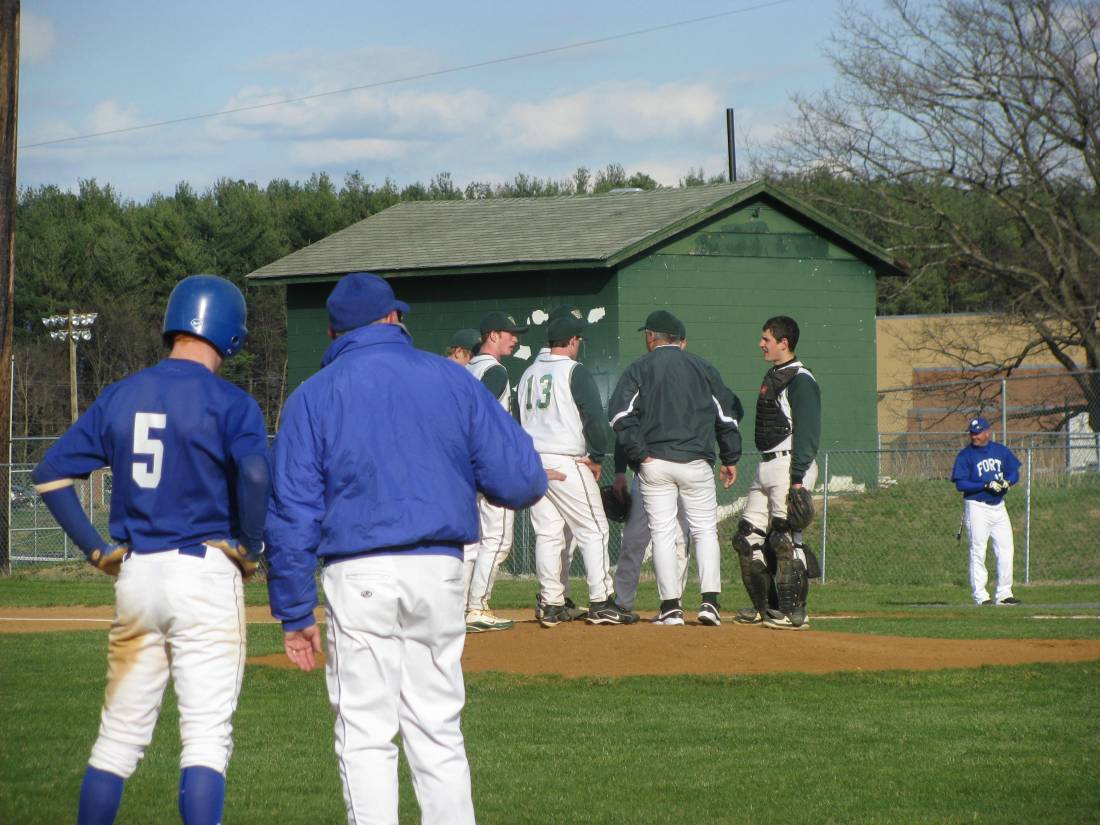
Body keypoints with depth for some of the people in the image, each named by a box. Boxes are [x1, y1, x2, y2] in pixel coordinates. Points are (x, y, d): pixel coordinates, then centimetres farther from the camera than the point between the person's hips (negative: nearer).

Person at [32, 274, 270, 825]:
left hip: (134, 574, 5)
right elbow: (253, 474, -24)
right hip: (206, 572, -5)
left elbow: (50, 475, 7)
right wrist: (250, 550, -9)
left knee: (121, 734, 14)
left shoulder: (119, 397, 9)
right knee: (205, 737, -4)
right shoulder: (229, 403, -6)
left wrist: (97, 550, 8)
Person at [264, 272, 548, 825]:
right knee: (438, 733, 11)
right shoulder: (452, 381, 7)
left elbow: (291, 514, -2)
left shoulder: (312, 397, 2)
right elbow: (521, 480, 1)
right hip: (440, 570, 2)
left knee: (365, 738, 2)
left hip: (358, 576, -2)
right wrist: (469, 480, 24)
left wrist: (295, 615, 1)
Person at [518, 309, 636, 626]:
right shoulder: (575, 372, -8)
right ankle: (601, 603, -6)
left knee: (547, 534, 9)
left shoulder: (528, 374, 14)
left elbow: (519, 420, 16)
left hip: (531, 463, 7)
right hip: (567, 463, -7)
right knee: (593, 531, -2)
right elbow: (594, 417, -13)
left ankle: (551, 604, 7)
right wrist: (596, 457, -3)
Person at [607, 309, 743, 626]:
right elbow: (728, 415, 9)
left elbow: (620, 414, -9)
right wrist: (730, 459, 15)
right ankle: (710, 601, -4)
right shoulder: (703, 369, 9)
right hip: (696, 463, 1)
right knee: (705, 530, 8)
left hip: (654, 464, -1)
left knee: (662, 533, 3)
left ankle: (671, 607, -1)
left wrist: (639, 454, -7)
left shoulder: (639, 369, 2)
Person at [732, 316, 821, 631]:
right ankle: (765, 607, 16)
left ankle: (793, 613, -9)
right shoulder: (772, 377, 18)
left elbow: (807, 433, -17)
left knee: (785, 539, -11)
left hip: (790, 465, -10)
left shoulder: (800, 380, -11)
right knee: (748, 536, 9)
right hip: (766, 468, 10)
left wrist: (798, 480, -22)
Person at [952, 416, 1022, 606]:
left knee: (1006, 550, 2)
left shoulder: (1001, 450, 7)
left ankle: (1003, 593, 9)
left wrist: (1007, 482, -12)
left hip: (998, 506, 5)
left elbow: (1014, 471, 11)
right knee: (978, 552, -4)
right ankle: (980, 595, -2)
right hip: (977, 506, -5)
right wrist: (986, 485, -21)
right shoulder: (965, 455, -6)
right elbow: (960, 484, -12)